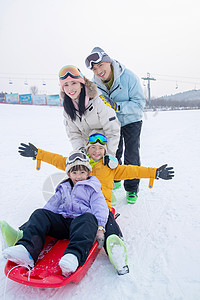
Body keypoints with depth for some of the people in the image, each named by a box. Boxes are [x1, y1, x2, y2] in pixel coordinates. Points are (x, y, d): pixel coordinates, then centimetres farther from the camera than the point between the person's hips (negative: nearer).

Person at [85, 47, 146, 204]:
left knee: (131, 156, -4)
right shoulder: (94, 83, -10)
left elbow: (139, 103, -25)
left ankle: (132, 189, 12)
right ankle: (114, 181, 33)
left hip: (131, 121, -3)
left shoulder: (128, 77, -24)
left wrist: (117, 106, -36)